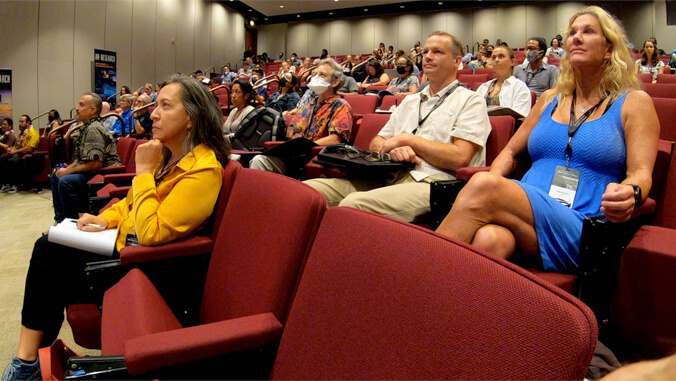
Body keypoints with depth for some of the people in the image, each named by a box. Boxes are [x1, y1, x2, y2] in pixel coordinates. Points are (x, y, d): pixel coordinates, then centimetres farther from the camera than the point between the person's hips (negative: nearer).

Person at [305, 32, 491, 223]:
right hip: (388, 177, 6)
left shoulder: (471, 101, 8)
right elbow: (376, 143, 20)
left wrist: (407, 139, -4)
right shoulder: (410, 101, 28)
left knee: (353, 204, -34)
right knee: (309, 189, -16)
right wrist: (394, 148, -5)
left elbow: (460, 158, -7)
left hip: (430, 182, -6)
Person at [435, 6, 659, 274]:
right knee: (488, 238, -37)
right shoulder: (551, 99, 24)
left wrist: (629, 193, -25)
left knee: (482, 186, -33)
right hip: (525, 216, 4)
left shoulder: (633, 102, 12)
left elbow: (641, 173, 2)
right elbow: (511, 151, 25)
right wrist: (490, 186, 2)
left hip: (579, 231, -3)